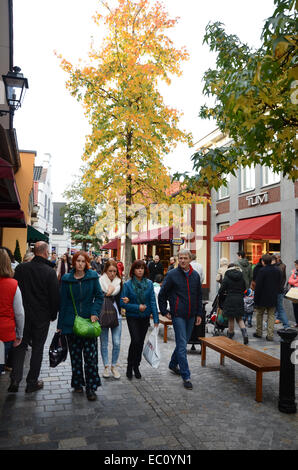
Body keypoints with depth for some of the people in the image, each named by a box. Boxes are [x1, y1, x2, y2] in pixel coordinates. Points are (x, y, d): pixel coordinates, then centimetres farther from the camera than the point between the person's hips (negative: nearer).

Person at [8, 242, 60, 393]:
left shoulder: (21, 268, -5)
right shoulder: (50, 272, -13)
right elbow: (55, 296, -10)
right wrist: (53, 315, 5)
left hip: (23, 315, 2)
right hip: (42, 317, -2)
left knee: (20, 345, 15)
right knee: (37, 348, 10)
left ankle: (15, 378, 3)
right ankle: (32, 383, 18)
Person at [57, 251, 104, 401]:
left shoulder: (92, 277, 0)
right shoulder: (67, 279, 2)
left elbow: (99, 296, 4)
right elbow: (63, 302, 5)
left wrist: (94, 313, -12)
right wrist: (60, 325, 6)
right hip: (71, 322, 1)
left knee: (91, 355, -4)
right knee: (75, 355, 10)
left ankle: (91, 388, 7)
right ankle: (77, 383, 27)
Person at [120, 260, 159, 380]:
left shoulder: (149, 283, -2)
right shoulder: (127, 284, -9)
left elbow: (153, 301, -3)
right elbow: (122, 303, -8)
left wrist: (156, 319, -8)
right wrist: (137, 307, -16)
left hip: (145, 317, 3)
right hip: (132, 317, -3)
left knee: (141, 342, 11)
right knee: (135, 340, -13)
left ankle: (136, 367, 28)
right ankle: (129, 367, 6)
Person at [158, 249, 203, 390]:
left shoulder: (195, 275, 6)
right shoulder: (172, 275, -7)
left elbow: (199, 296, 14)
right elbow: (162, 294, 0)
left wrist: (199, 313, 11)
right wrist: (164, 311, -2)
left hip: (191, 315, 5)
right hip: (178, 315, -5)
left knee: (183, 342, 16)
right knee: (182, 345, -6)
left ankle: (173, 364, 37)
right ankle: (186, 376, 0)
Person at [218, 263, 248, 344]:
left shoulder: (227, 277, -9)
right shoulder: (241, 276, 3)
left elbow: (222, 289, -8)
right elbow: (244, 288, 13)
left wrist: (220, 295, 13)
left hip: (230, 299, -4)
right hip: (240, 300, 4)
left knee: (231, 319, 8)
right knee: (239, 319, 13)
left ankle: (230, 334, 21)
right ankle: (245, 333, -6)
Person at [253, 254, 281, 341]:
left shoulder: (262, 271, -15)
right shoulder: (278, 271, 5)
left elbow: (258, 286, -15)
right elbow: (279, 285, 11)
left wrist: (256, 298, -9)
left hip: (262, 298, -4)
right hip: (273, 299, 5)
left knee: (259, 314, 12)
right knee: (271, 316, 9)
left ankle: (259, 332, 21)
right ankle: (270, 335, 6)